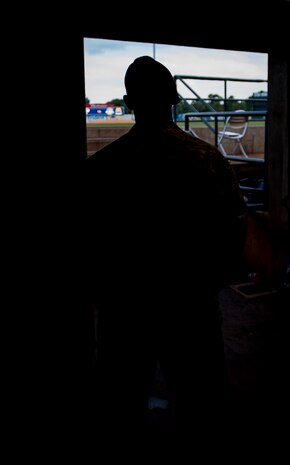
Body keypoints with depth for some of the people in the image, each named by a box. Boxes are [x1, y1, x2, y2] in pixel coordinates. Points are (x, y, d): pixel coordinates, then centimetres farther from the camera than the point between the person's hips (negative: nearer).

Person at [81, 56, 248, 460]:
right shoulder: (209, 160, -11)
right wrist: (211, 282, 9)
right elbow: (235, 227, -6)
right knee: (194, 396, 21)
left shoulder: (99, 166, -12)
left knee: (124, 399, 20)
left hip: (125, 306, 0)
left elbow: (89, 243, -6)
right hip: (194, 305, 1)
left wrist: (99, 295, 9)